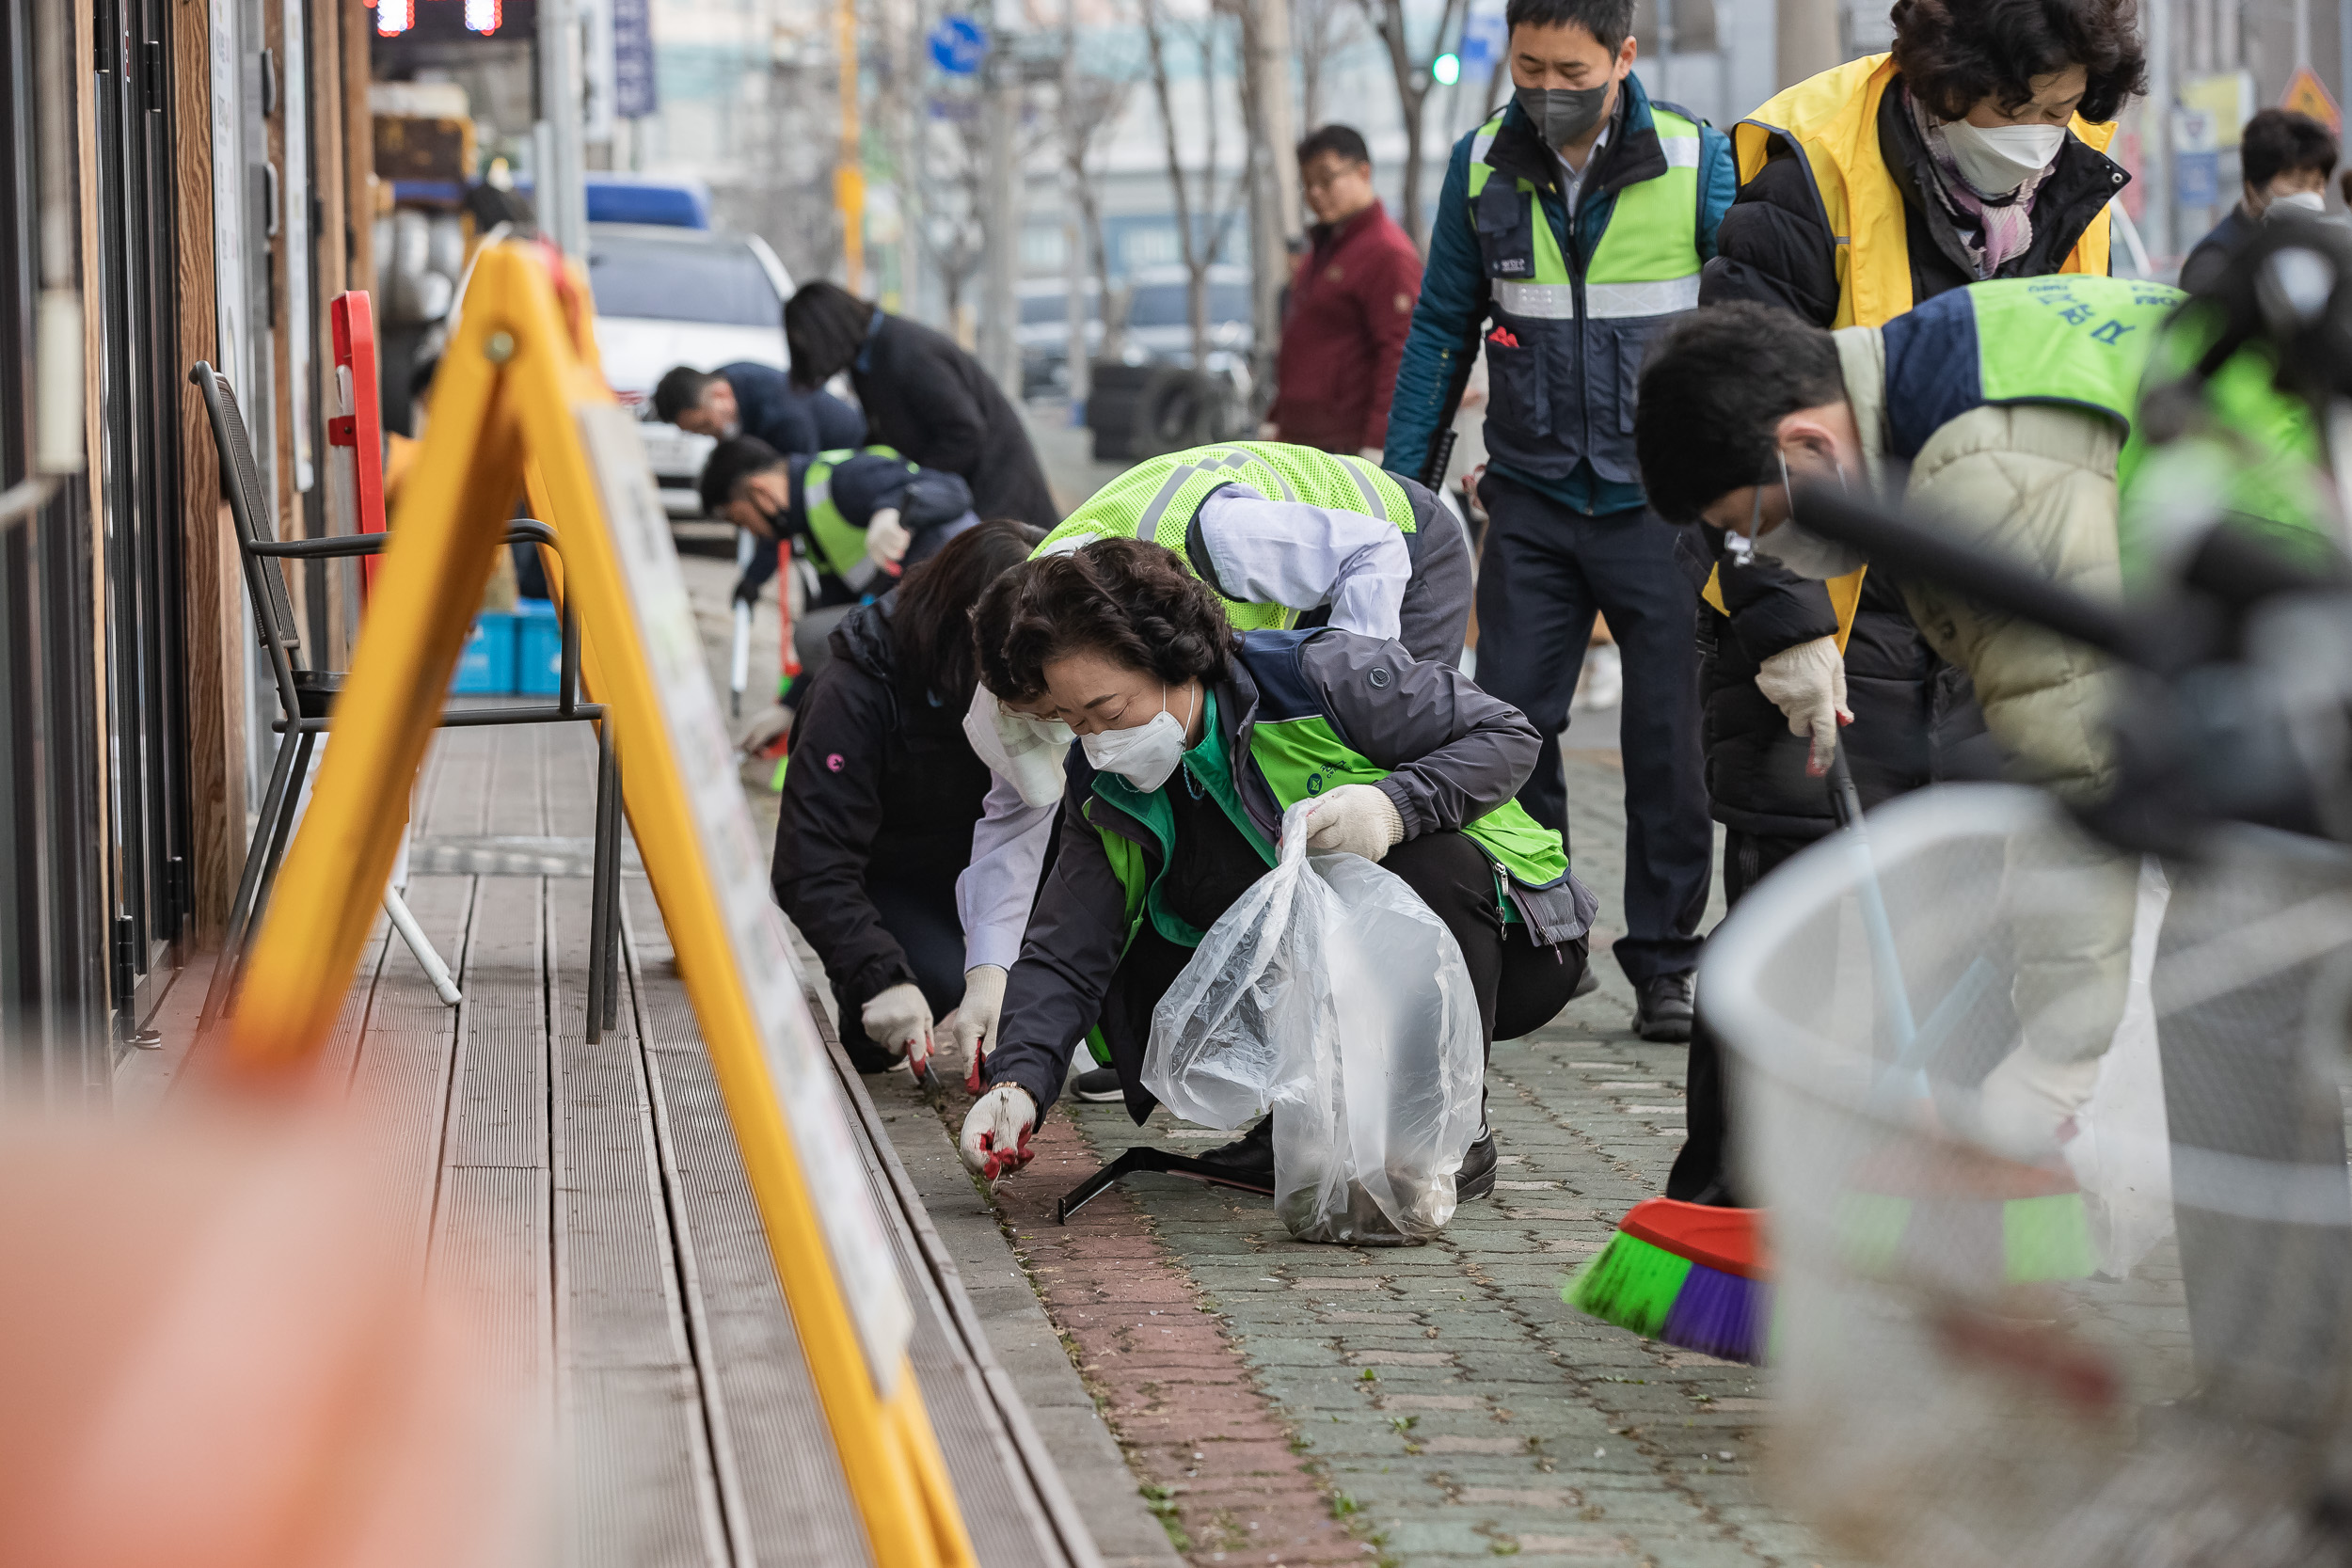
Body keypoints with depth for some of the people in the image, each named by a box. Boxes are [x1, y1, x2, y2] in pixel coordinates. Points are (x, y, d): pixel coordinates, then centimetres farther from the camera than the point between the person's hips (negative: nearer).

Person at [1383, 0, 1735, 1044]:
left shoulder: (1698, 163, -7)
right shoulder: (1481, 167, 1)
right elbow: (1442, 331, 10)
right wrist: (1395, 486, 8)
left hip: (1660, 502, -2)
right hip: (1532, 503, 2)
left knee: (1668, 739, 3)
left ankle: (1665, 961, 14)